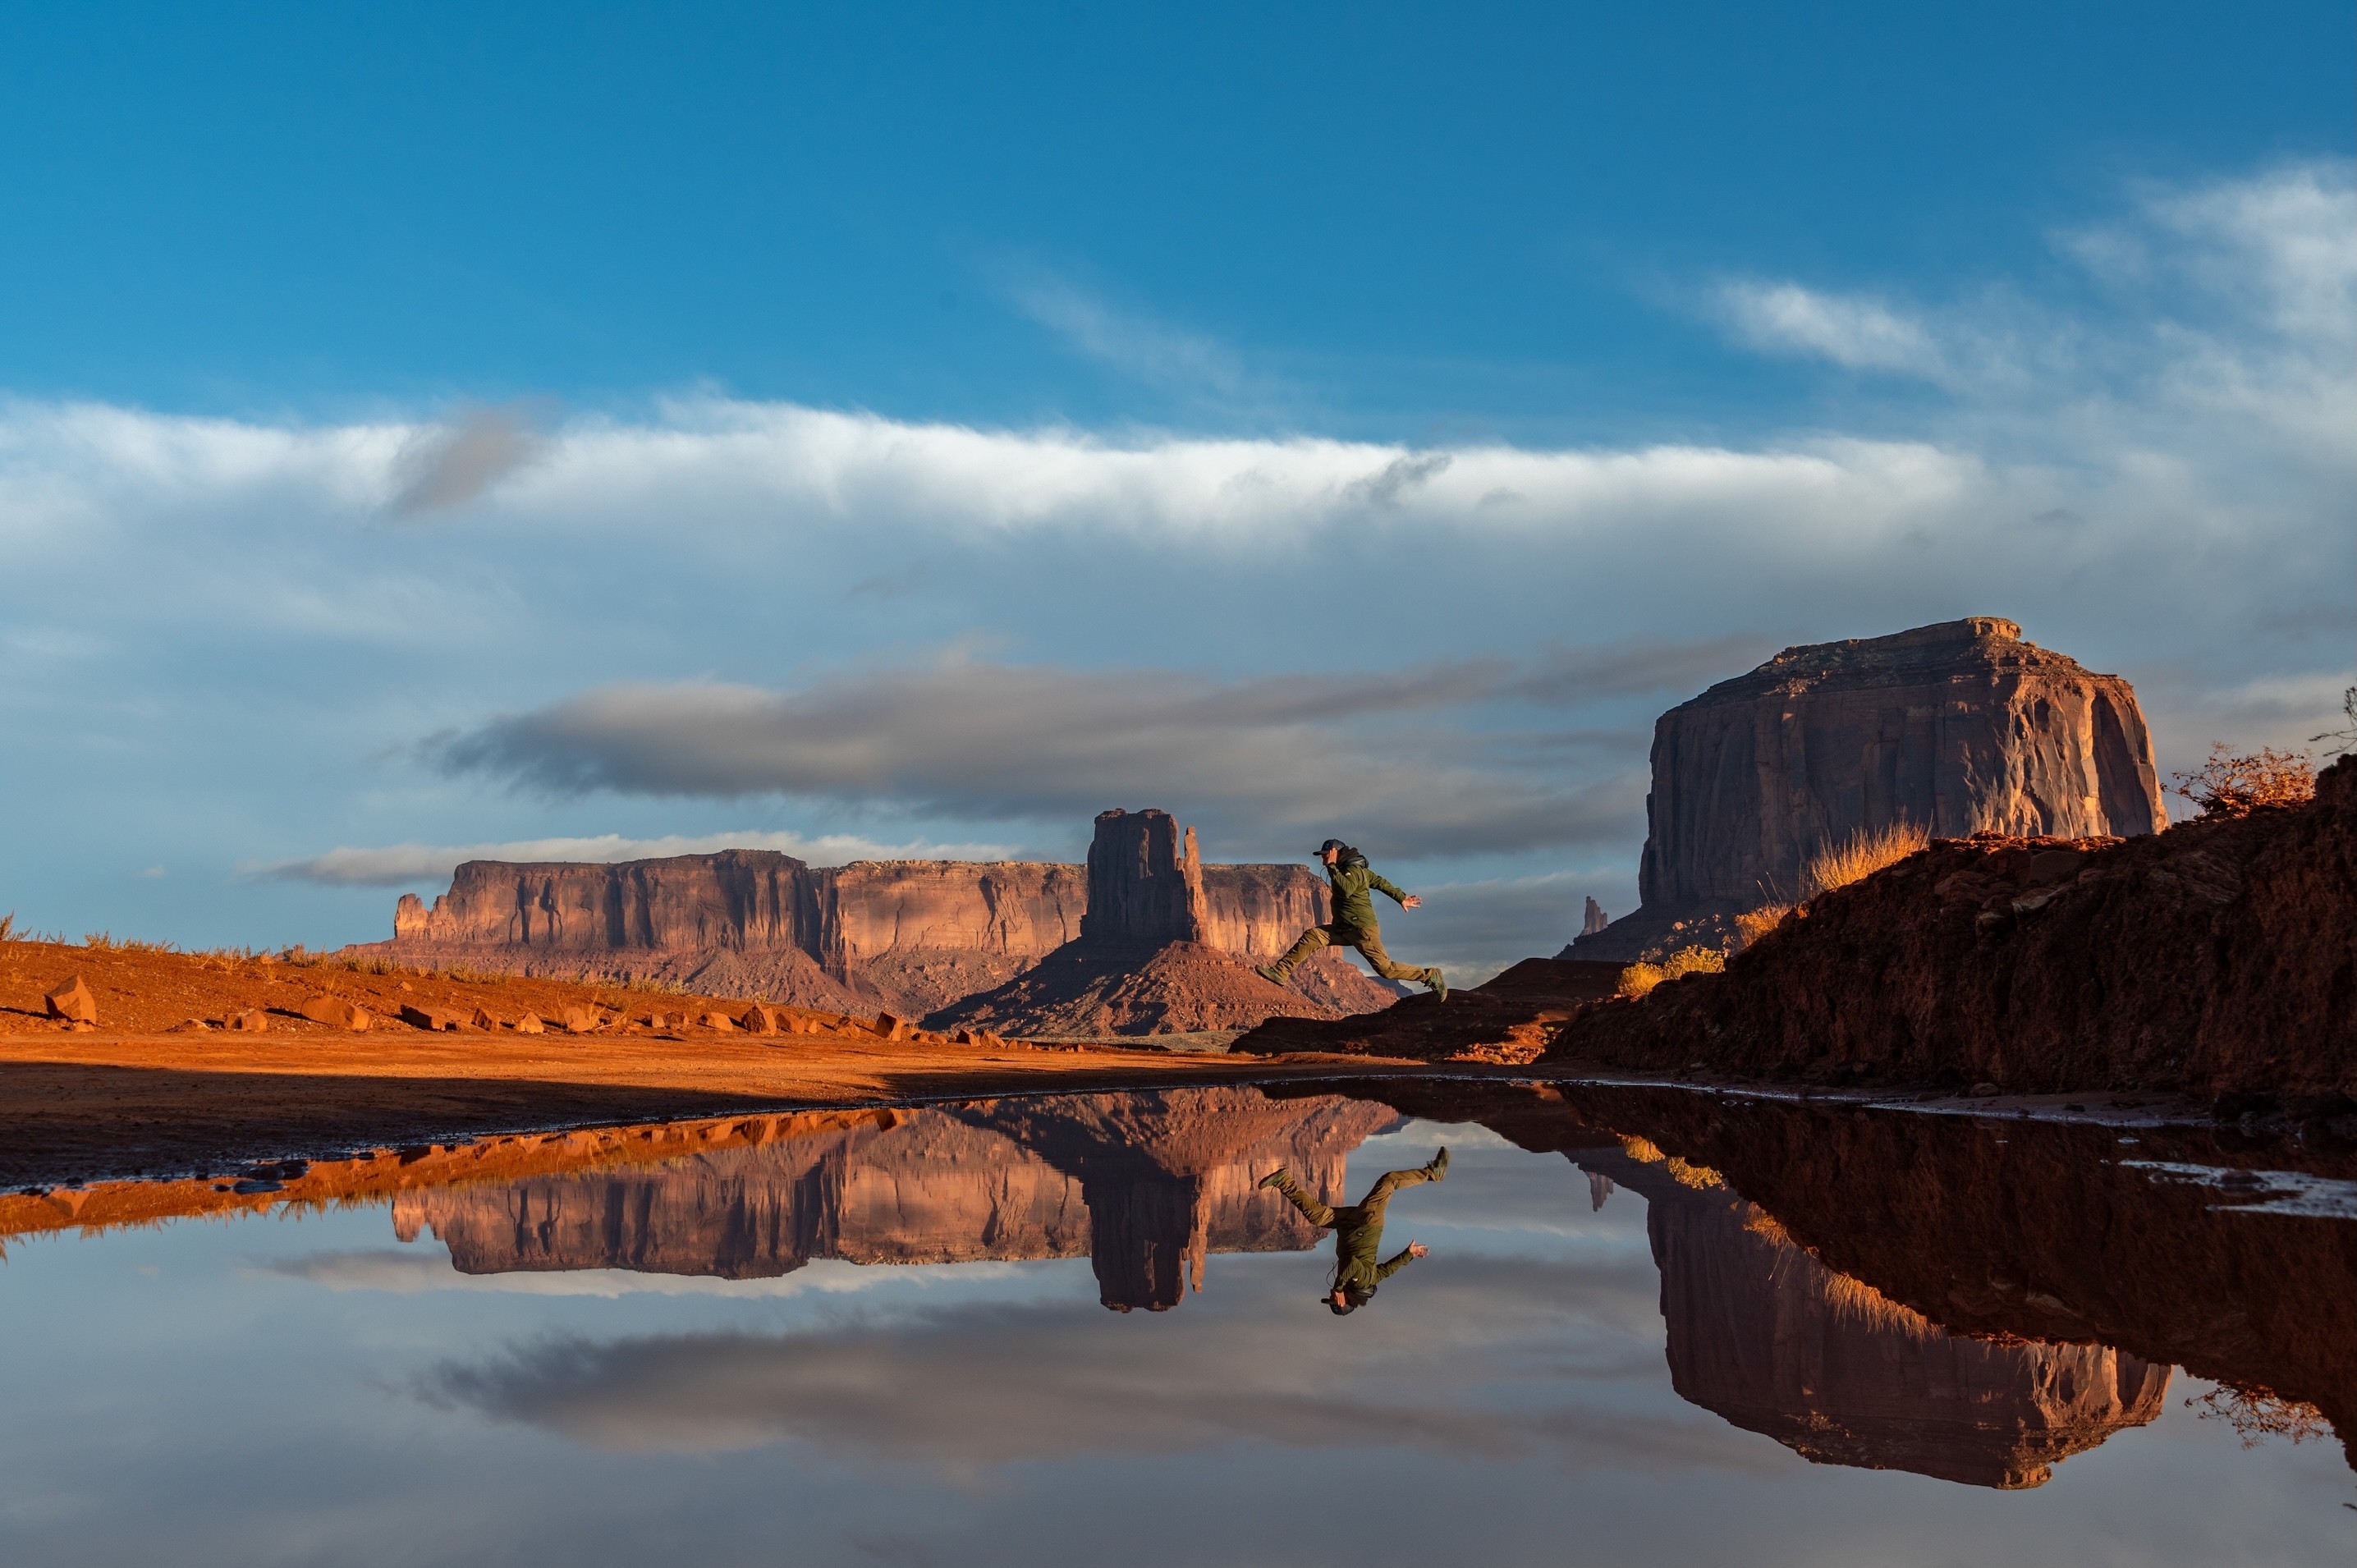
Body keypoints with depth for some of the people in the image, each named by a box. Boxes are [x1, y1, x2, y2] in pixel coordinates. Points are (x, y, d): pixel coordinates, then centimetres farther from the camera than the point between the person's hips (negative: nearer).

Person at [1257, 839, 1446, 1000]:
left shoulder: (1353, 870, -12)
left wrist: (1331, 867, -24)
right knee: (1312, 936, -4)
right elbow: (1380, 882, 23)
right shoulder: (1349, 869, 17)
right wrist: (1401, 898, 28)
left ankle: (1430, 977, 1)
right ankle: (1281, 972, -8)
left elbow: (1345, 889, -33)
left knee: (1386, 969, -10)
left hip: (1362, 929, -10)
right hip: (1344, 929, 10)